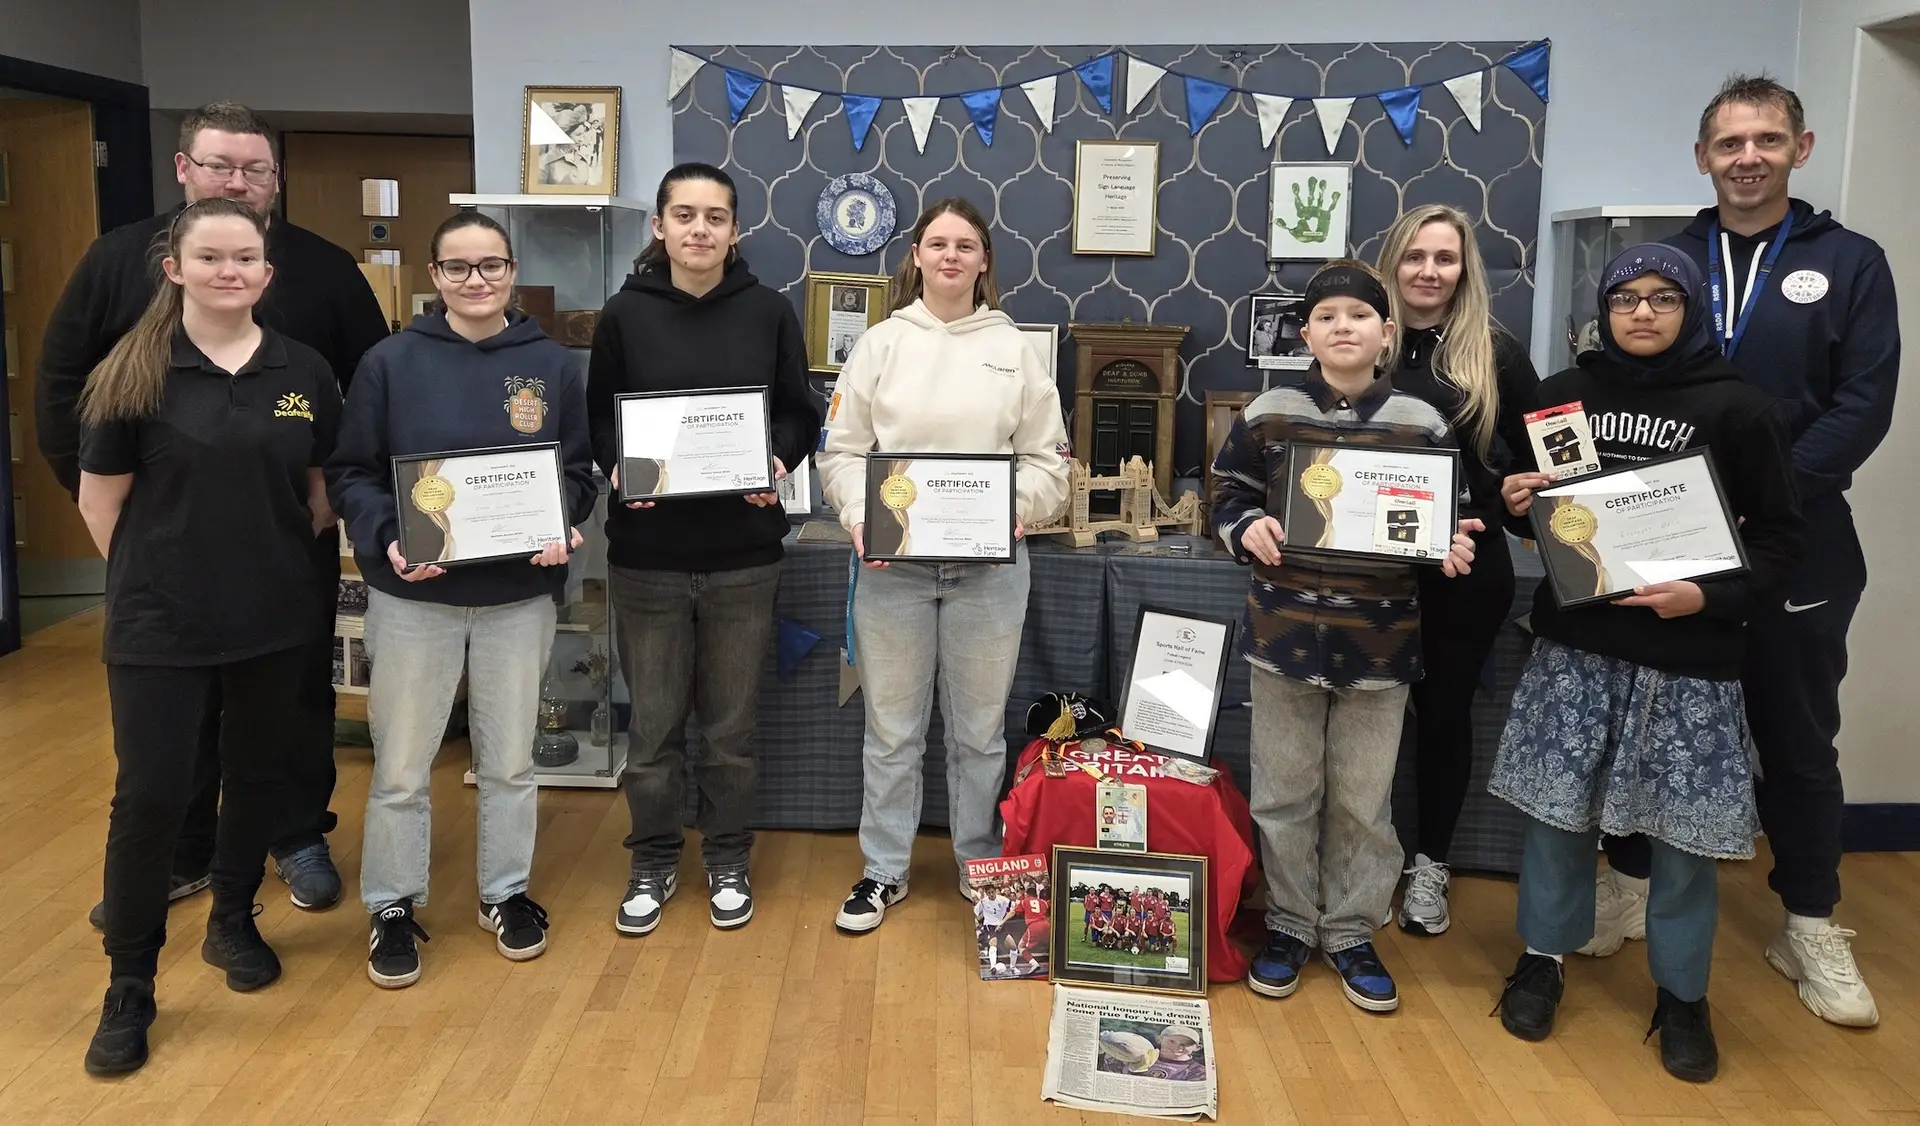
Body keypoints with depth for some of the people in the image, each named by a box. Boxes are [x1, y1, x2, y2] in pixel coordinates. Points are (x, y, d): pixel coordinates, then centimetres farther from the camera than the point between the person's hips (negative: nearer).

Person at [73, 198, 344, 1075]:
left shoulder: (303, 372, 0)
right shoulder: (134, 373, -7)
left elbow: (328, 487, 11)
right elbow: (99, 499, -1)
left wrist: (287, 555, 6)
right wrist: (154, 575, 3)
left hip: (276, 619, 3)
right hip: (159, 626, -3)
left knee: (259, 777, 14)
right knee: (151, 797, -2)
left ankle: (233, 920, 37)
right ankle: (129, 985, 14)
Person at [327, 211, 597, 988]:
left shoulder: (551, 365, 2)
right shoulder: (391, 363, -3)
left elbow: (577, 469, 7)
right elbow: (352, 473, -2)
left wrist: (562, 530, -12)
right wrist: (387, 542, -19)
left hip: (521, 594, 2)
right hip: (414, 594, -1)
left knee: (510, 758, 14)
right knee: (401, 765, 8)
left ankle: (506, 893, 32)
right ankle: (393, 908, 26)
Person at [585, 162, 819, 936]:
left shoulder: (770, 313, 2)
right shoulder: (625, 314, 0)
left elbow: (801, 415, 7)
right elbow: (597, 420, 5)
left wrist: (779, 462, -13)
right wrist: (618, 467, -15)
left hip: (744, 554, 0)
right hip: (647, 554, 0)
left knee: (733, 724, 11)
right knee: (653, 723, 10)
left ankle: (728, 861, 29)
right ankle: (653, 861, 29)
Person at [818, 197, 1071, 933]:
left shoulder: (1014, 349, 6)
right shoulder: (881, 344, 4)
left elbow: (1046, 456, 5)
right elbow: (843, 450, 2)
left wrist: (1021, 507, -14)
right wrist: (858, 515, -14)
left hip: (989, 565, 0)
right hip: (891, 563, 0)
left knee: (980, 730, 11)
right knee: (891, 729, 9)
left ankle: (982, 867, 27)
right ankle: (884, 870, 24)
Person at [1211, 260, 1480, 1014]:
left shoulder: (1423, 425, 1)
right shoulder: (1268, 415, 0)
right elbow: (1228, 498, 6)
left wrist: (1454, 550, -12)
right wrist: (1247, 530, -15)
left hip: (1380, 641, 0)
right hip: (1285, 634, 0)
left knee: (1364, 801, 10)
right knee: (1284, 794, 10)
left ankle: (1352, 934, 27)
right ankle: (1288, 926, 27)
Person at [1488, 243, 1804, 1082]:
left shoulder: (1738, 409, -2)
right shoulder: (1565, 394, 5)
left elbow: (1781, 538, -1)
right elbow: (1532, 504, 17)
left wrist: (1711, 596, -17)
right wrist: (1517, 503, -6)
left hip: (1690, 655, -2)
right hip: (1575, 641, 2)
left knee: (1686, 826, 4)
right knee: (1557, 805, 7)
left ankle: (1681, 993, 22)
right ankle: (1545, 957, 26)